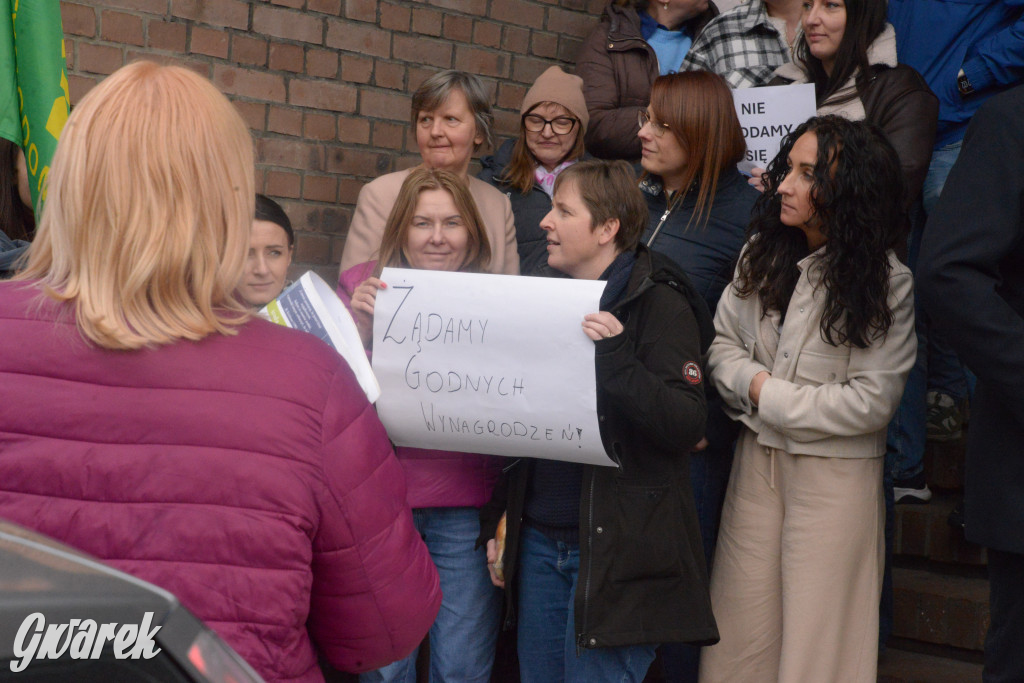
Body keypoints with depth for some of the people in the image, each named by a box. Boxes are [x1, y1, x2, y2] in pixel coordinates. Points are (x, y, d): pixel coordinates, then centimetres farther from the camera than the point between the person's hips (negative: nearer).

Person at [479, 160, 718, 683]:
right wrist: (498, 521, 16)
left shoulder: (660, 305, -9)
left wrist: (616, 360, -28)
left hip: (616, 547, -7)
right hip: (538, 539, 7)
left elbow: (686, 427, -17)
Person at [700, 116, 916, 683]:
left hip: (835, 471, -4)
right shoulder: (762, 255, 1)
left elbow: (871, 401, -15)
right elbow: (722, 342, 6)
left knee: (816, 636, 5)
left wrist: (768, 395, -12)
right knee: (741, 626, 11)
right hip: (757, 459, 4)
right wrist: (751, 380, -15)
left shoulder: (886, 283, -13)